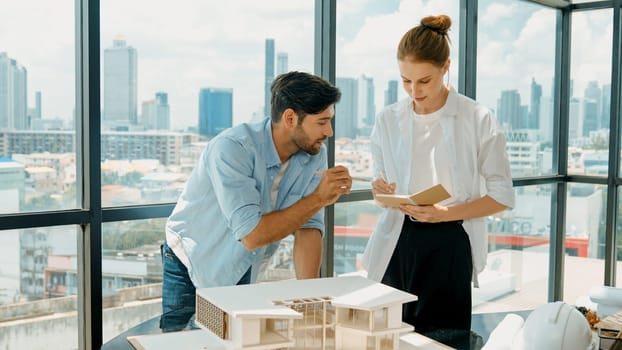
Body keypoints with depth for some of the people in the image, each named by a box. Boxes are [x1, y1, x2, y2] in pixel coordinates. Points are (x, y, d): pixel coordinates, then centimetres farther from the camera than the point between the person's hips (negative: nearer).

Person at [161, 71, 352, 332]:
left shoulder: (315, 155, -12)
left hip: (243, 270, 5)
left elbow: (308, 228, -14)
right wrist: (318, 198, -31)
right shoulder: (232, 148, -30)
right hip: (192, 264, -4)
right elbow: (252, 234, -35)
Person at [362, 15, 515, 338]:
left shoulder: (478, 120, -6)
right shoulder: (388, 120, 4)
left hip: (449, 242, -3)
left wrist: (445, 213, -16)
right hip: (398, 241, 3)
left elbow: (503, 195, -3)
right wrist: (380, 190, -10)